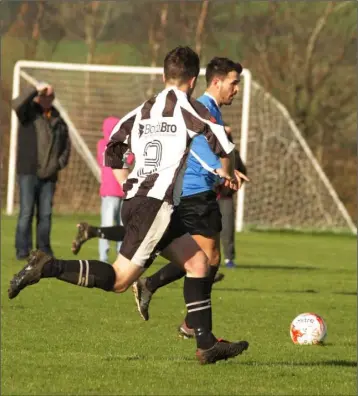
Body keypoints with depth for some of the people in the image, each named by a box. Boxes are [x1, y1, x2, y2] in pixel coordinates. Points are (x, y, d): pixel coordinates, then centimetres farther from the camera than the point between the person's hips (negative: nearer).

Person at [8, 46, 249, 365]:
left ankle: (207, 344, 11)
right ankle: (47, 267, -16)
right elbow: (224, 150, -12)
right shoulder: (190, 110, -4)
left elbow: (113, 152, 18)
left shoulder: (143, 110, 16)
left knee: (198, 260, 13)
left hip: (135, 200, 9)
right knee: (119, 279, -9)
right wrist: (226, 173, 8)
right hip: (156, 204, -9)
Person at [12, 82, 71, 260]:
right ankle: (22, 250, -4)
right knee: (26, 212, -6)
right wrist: (36, 90, -21)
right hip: (28, 173, -4)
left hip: (49, 176, 4)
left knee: (45, 214, 5)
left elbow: (66, 145, 19)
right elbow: (17, 104, -21)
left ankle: (44, 250, 11)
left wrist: (59, 163, 5)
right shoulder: (29, 112, 2)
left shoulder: (58, 120, 13)